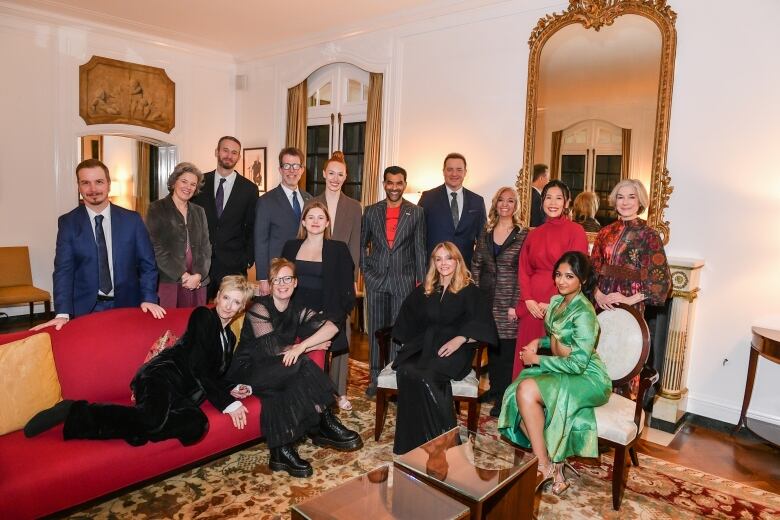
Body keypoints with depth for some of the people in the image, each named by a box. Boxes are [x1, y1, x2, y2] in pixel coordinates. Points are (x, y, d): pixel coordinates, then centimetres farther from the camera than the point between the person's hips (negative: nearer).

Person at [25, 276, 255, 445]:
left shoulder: (230, 337, 25)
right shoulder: (203, 315, 3)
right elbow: (198, 366, -6)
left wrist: (233, 389, 5)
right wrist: (227, 403, -9)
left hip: (183, 391, 7)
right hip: (165, 373, -7)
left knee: (197, 424, -31)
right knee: (152, 418, -40)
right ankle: (76, 411, -15)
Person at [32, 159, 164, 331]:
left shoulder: (132, 219, -1)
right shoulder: (68, 223, -1)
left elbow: (147, 263, 0)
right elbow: (63, 269, -6)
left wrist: (149, 298, -13)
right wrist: (63, 313, -18)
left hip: (126, 306, 1)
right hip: (85, 309, 0)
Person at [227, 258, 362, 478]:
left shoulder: (297, 310, 7)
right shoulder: (259, 307, -8)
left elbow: (331, 327, -9)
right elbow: (271, 348, -16)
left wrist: (301, 346, -26)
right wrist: (312, 346, -11)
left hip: (279, 375, 5)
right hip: (247, 371, -5)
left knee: (295, 386, -30)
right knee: (301, 364, -29)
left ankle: (281, 451, -22)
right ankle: (324, 424, -19)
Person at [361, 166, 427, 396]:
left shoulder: (416, 212, 2)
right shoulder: (371, 211, 5)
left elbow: (419, 249, 3)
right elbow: (362, 243, 13)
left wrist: (421, 281, 0)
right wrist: (365, 270, 4)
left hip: (404, 280, -1)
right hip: (376, 280, 2)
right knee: (376, 329, 8)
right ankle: (375, 377, 19)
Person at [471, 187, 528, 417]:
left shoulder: (523, 236, -4)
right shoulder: (485, 234, 8)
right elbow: (475, 266, 10)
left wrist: (515, 304, -12)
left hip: (509, 301, -4)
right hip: (486, 299, 4)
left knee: (507, 348, -1)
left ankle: (504, 397, 11)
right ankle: (494, 388, 28)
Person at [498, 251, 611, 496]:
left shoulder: (583, 312, -19)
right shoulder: (557, 301, 7)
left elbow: (578, 363, -22)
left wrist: (538, 359, -16)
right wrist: (539, 341, 4)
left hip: (588, 378, -8)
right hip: (562, 372, 8)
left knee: (527, 389, -29)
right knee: (517, 396, -17)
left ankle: (543, 467, -15)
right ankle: (553, 463, -8)